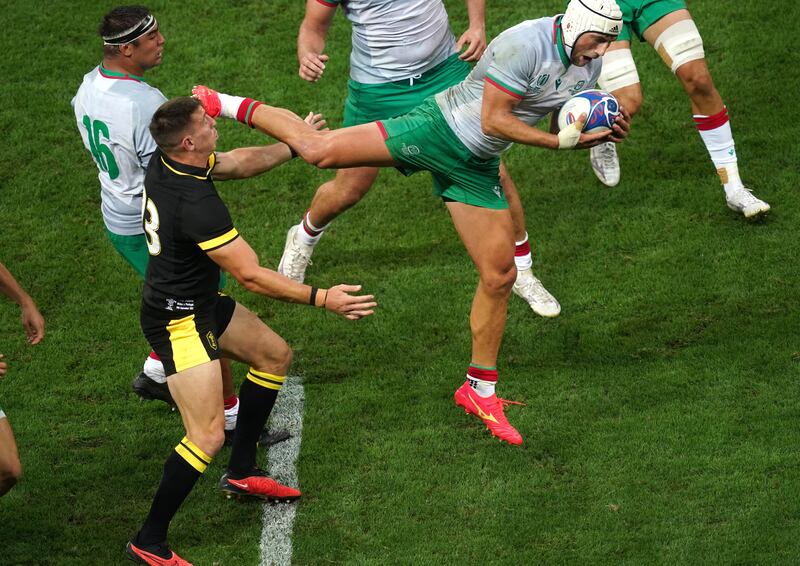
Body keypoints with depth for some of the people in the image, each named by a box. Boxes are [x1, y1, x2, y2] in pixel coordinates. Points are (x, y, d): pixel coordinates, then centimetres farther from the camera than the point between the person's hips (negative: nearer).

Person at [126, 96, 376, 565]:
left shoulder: (166, 161, -7)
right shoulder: (197, 204, -34)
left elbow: (237, 163, 13)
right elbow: (252, 276, -30)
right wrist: (323, 299, -26)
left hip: (202, 302, 10)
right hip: (179, 321, -10)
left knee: (275, 356, 23)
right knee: (209, 435, -13)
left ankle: (241, 473, 33)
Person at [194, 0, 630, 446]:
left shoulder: (590, 63, 3)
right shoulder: (525, 45, -24)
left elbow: (570, 127, 13)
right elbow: (493, 120, -22)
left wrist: (604, 132, -8)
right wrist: (560, 140, -24)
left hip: (477, 168, 7)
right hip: (439, 130, -7)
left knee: (499, 277, 4)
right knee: (319, 149, -18)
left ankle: (480, 391, 19)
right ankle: (222, 105, 4)